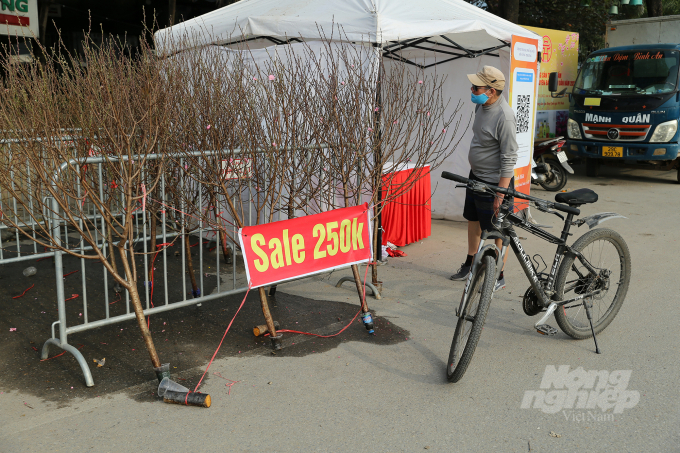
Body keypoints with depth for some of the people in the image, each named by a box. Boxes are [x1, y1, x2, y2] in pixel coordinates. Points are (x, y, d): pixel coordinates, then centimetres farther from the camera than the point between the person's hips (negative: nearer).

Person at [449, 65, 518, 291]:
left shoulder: (504, 116, -26)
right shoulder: (481, 105, 2)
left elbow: (509, 159, -24)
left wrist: (500, 195, -23)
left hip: (494, 182, -9)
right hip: (476, 175, 9)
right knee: (473, 219, 21)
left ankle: (499, 277, 17)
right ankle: (470, 264, 39)